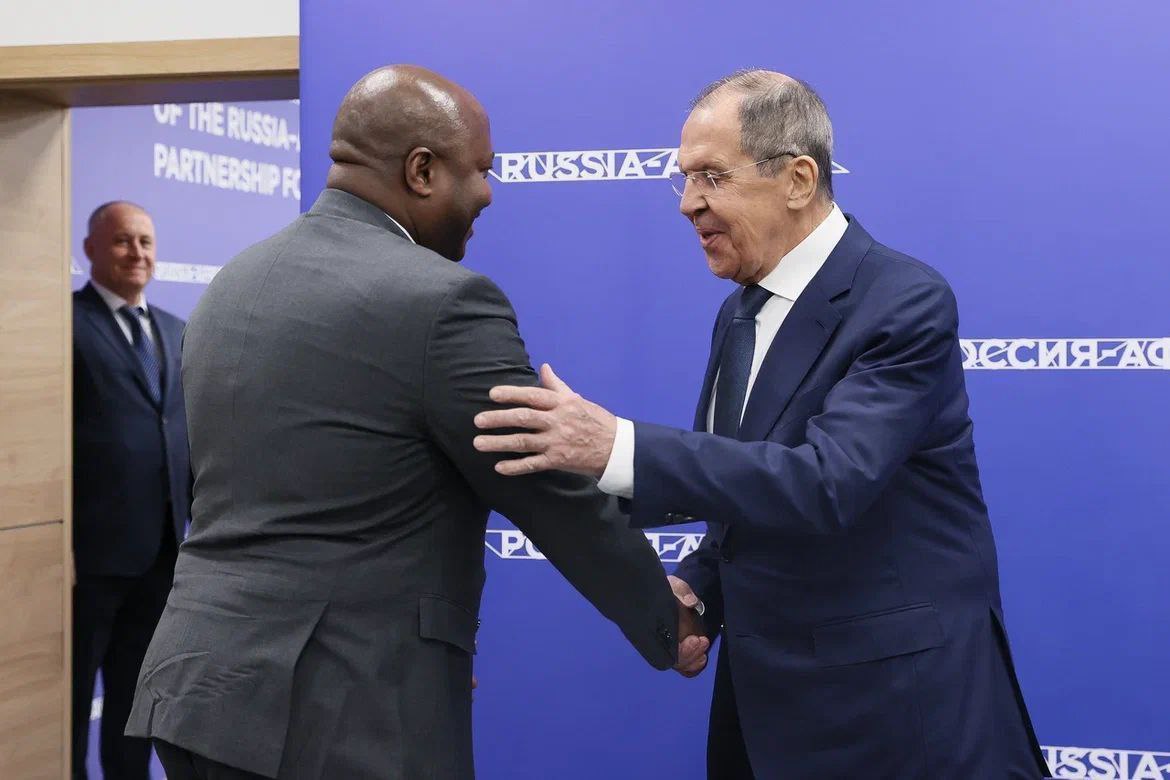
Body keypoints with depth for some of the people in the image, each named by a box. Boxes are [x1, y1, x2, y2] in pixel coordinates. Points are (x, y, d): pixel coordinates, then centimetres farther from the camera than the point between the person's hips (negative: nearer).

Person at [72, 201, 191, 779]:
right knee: (73, 693, 8)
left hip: (164, 546, 7)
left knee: (137, 694, 18)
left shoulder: (175, 331, 15)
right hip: (93, 546, -6)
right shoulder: (66, 321, -8)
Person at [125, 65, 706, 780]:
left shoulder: (235, 284, 10)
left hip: (202, 688, 8)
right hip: (344, 718, -8)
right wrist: (667, 624, 8)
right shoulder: (443, 302, -14)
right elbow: (562, 502, -8)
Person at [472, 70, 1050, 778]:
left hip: (898, 711, -7)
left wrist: (619, 448, -36)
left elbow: (829, 482, -30)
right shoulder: (740, 313, 9)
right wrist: (700, 591, -3)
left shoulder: (904, 302, -17)